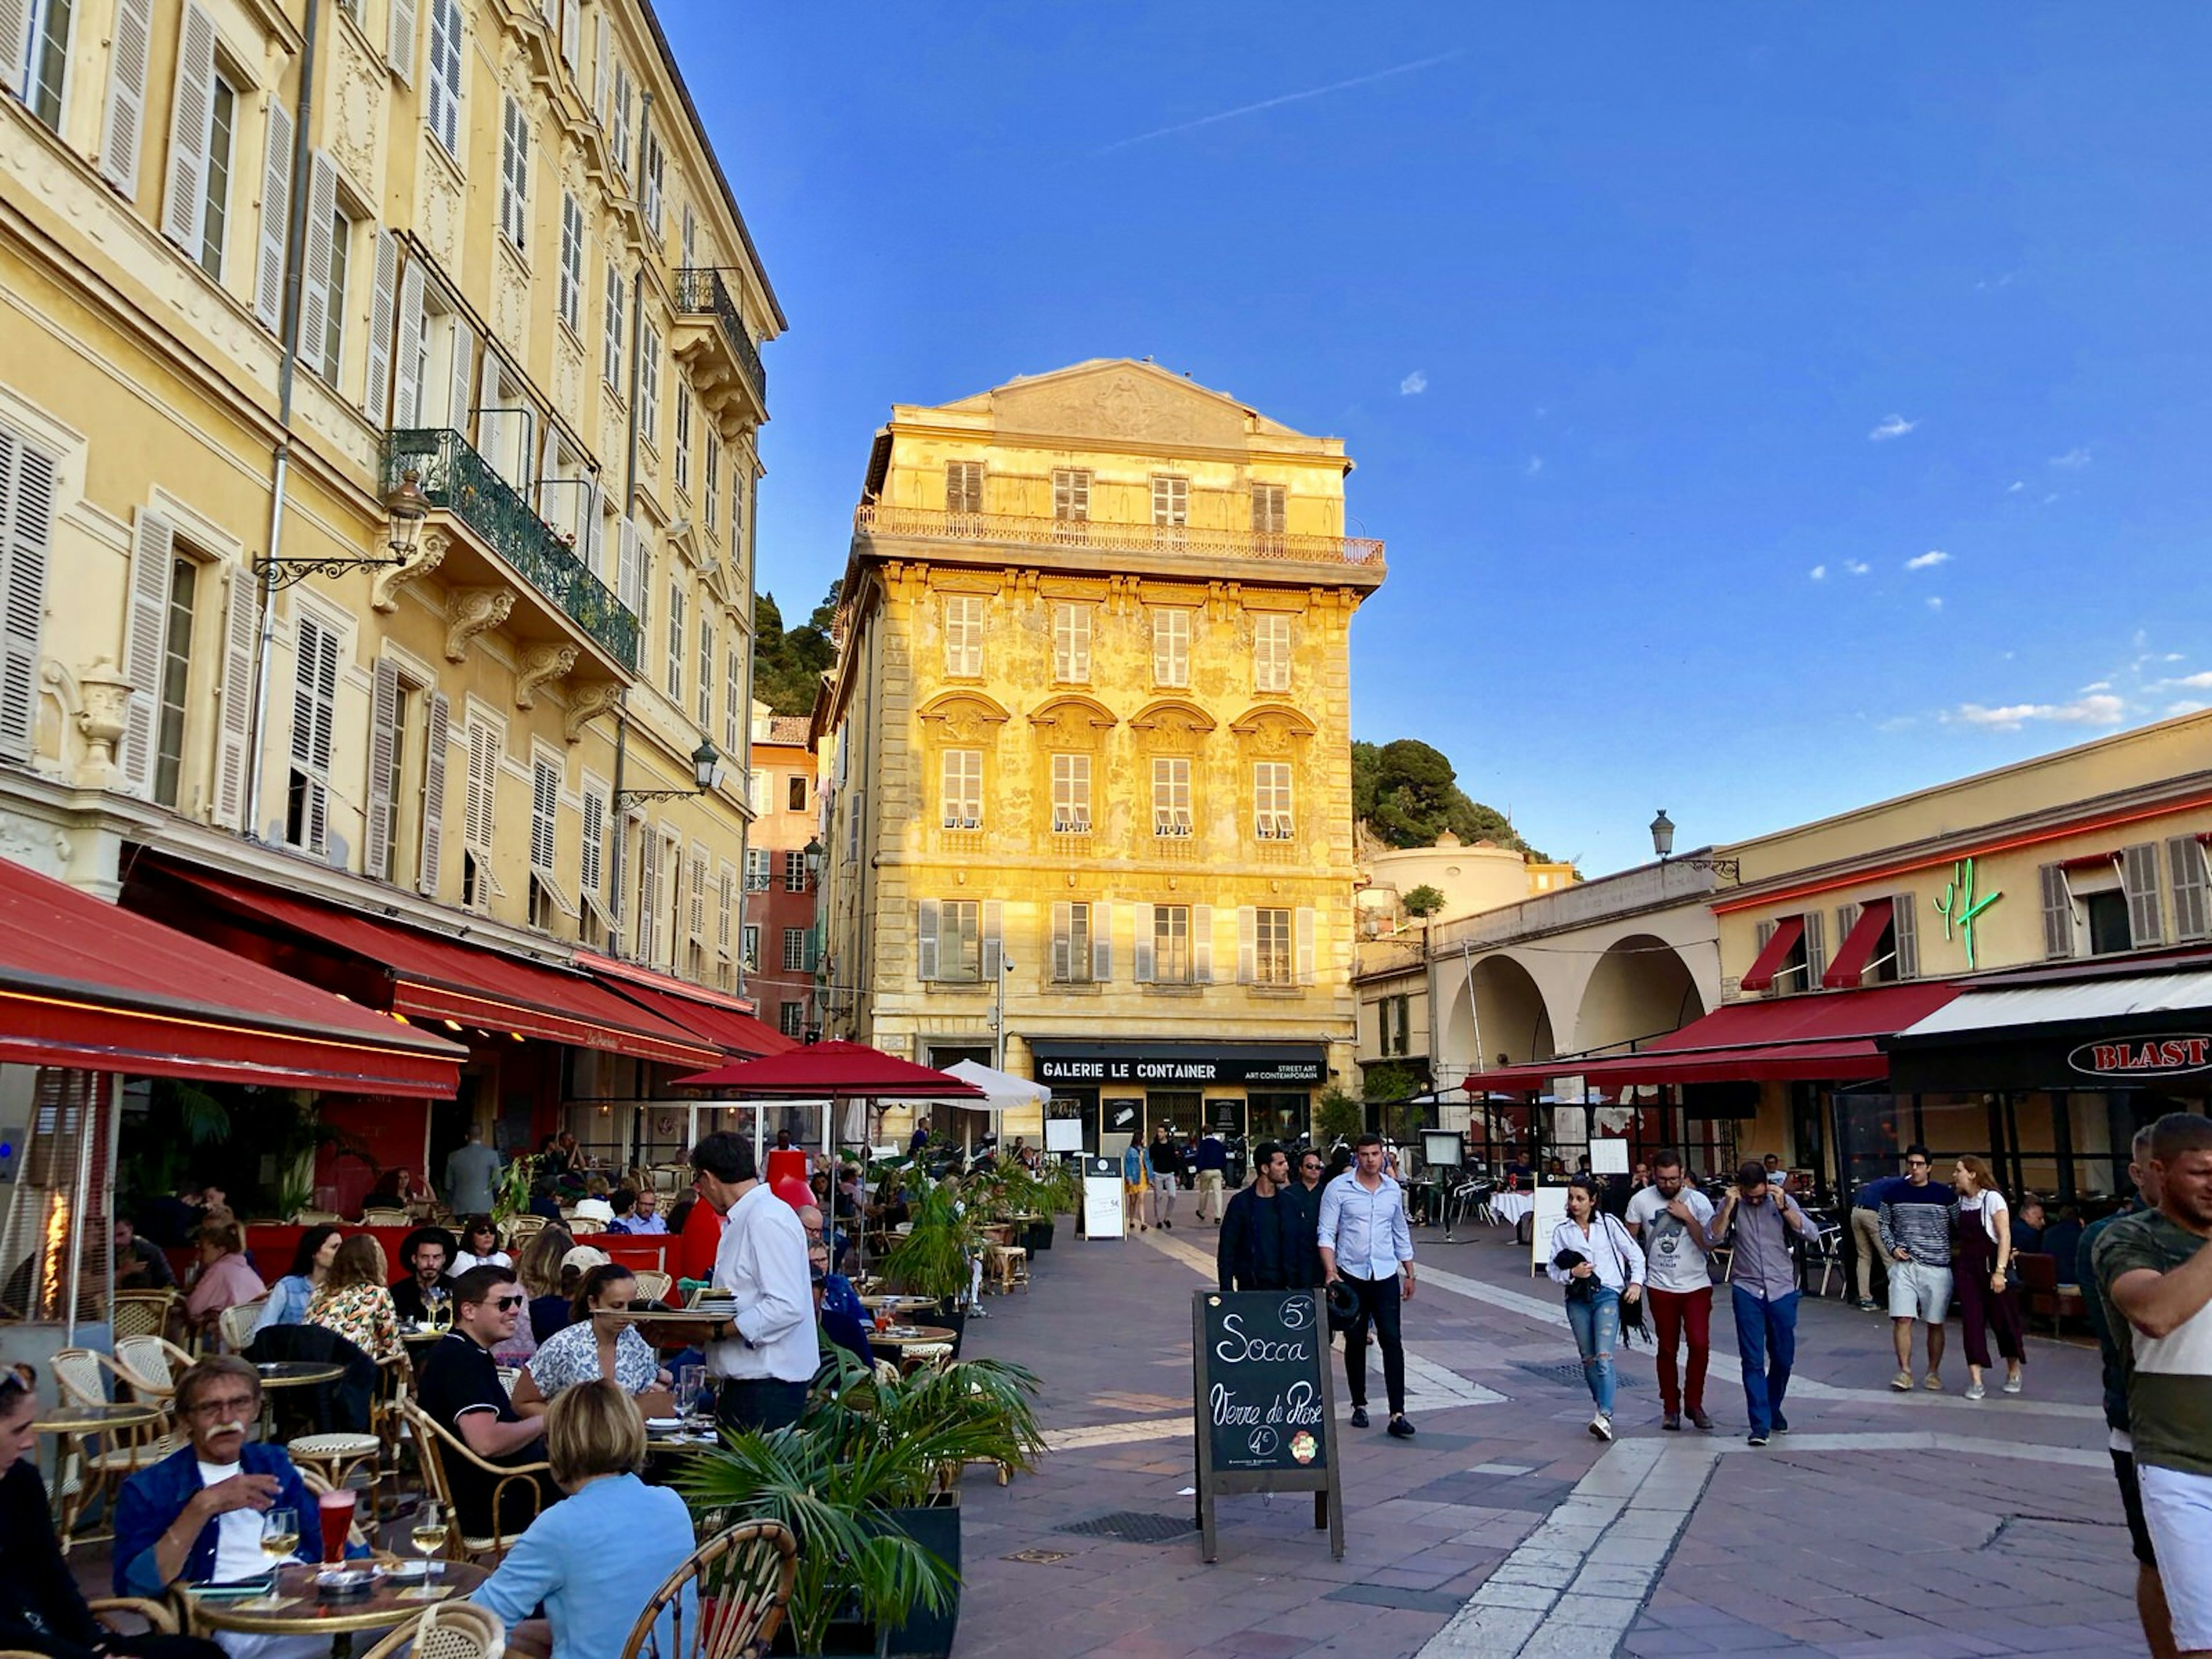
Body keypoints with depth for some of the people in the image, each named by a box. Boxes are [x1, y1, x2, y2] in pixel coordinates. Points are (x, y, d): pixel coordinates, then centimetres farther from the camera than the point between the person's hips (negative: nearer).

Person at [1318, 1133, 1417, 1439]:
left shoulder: (1394, 1190, 7)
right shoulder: (1338, 1188, -5)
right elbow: (1327, 1233, -6)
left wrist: (1410, 1274, 17)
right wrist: (1330, 1271, -16)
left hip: (1386, 1276, 2)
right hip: (1351, 1274, -2)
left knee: (1392, 1341, -8)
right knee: (1355, 1343, 8)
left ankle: (1397, 1414, -9)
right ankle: (1359, 1405, 23)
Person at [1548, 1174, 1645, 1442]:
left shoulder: (1608, 1224, 1)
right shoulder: (1561, 1229, 5)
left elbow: (1635, 1254, 8)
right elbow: (1552, 1268, 6)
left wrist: (1636, 1282, -3)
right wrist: (1571, 1273, -13)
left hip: (1607, 1296, -3)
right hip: (1578, 1299, 3)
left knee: (1604, 1357, -15)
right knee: (1588, 1359, 10)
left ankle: (1605, 1416, -21)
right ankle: (1601, 1407, 26)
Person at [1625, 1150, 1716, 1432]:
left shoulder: (1698, 1201, -6)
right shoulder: (1641, 1200, -4)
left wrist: (1687, 1217, -19)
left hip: (1697, 1285, -1)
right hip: (1661, 1287, 1)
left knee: (1700, 1345, -8)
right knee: (1667, 1349, 8)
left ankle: (1694, 1403, 11)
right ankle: (1671, 1407, 20)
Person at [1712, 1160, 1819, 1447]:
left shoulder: (1783, 1201, 1)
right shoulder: (1730, 1205, 0)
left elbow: (1812, 1234, -9)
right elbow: (1712, 1239, -11)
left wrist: (1783, 1208, -19)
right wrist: (1728, 1208, -20)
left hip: (1782, 1290, 1)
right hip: (1747, 1290, -1)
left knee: (1783, 1358, 10)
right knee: (1752, 1360, -4)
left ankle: (1774, 1409, 33)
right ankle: (1760, 1423, 0)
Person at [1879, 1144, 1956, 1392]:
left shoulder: (1946, 1195, 0)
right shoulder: (1894, 1195, 6)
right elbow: (1885, 1226, 16)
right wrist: (1893, 1248, 0)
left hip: (1937, 1268, -1)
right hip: (1904, 1266, 1)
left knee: (1935, 1323, 6)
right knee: (1902, 1319, -8)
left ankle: (1934, 1372, 21)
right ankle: (1905, 1371, -2)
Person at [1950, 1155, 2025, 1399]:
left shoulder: (1992, 1198, -9)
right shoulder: (1960, 1201, 8)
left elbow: (2005, 1236, -13)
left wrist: (2000, 1271, -18)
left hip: (1991, 1264, -5)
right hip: (1967, 1266, 5)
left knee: (2003, 1319, 6)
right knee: (1971, 1320, -1)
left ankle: (2014, 1372, 28)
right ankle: (1975, 1380, -1)